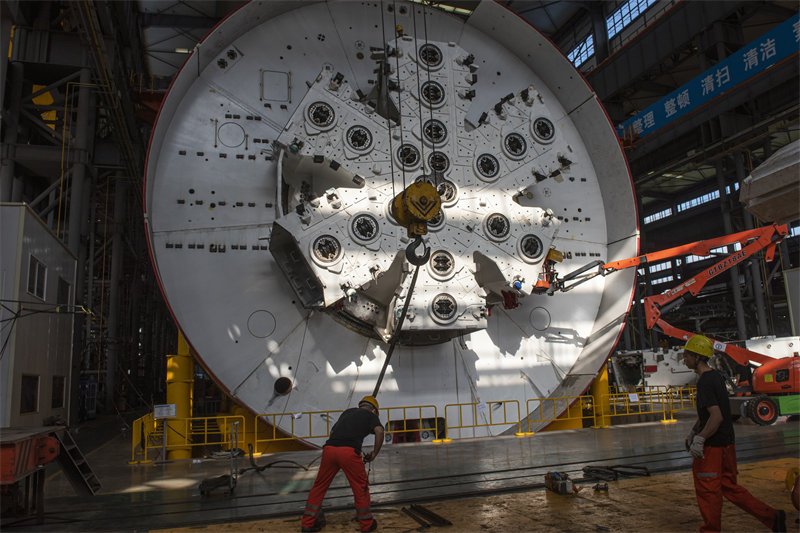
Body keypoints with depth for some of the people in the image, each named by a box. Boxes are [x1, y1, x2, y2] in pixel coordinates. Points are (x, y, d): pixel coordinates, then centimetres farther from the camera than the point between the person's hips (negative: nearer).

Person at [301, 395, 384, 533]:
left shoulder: (348, 412, 31)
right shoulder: (371, 415, 17)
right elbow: (379, 431, -3)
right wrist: (374, 453, 7)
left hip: (329, 448, 4)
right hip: (349, 452, -4)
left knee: (320, 486, 18)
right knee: (360, 487, 13)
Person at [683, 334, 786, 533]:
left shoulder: (705, 382, -21)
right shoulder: (715, 376, 10)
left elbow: (716, 416, -28)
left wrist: (699, 439, -24)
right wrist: (693, 431, 27)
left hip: (712, 445, -9)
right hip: (727, 442, 9)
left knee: (707, 490, 5)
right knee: (728, 486, 19)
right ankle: (771, 516, 19)